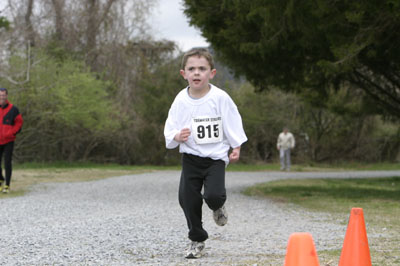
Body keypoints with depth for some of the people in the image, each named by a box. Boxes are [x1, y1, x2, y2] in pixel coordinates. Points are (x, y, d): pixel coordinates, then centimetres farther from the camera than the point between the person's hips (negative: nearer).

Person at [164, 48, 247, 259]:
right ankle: (197, 239, 18)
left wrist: (236, 147, 2)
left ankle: (218, 207, 19)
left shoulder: (220, 98, -11)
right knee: (187, 198, -2)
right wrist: (177, 136, -22)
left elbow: (232, 122, 0)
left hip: (216, 156, -2)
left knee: (214, 195, -21)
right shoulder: (181, 100, -6)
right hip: (190, 157, 3)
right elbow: (170, 129, -1)